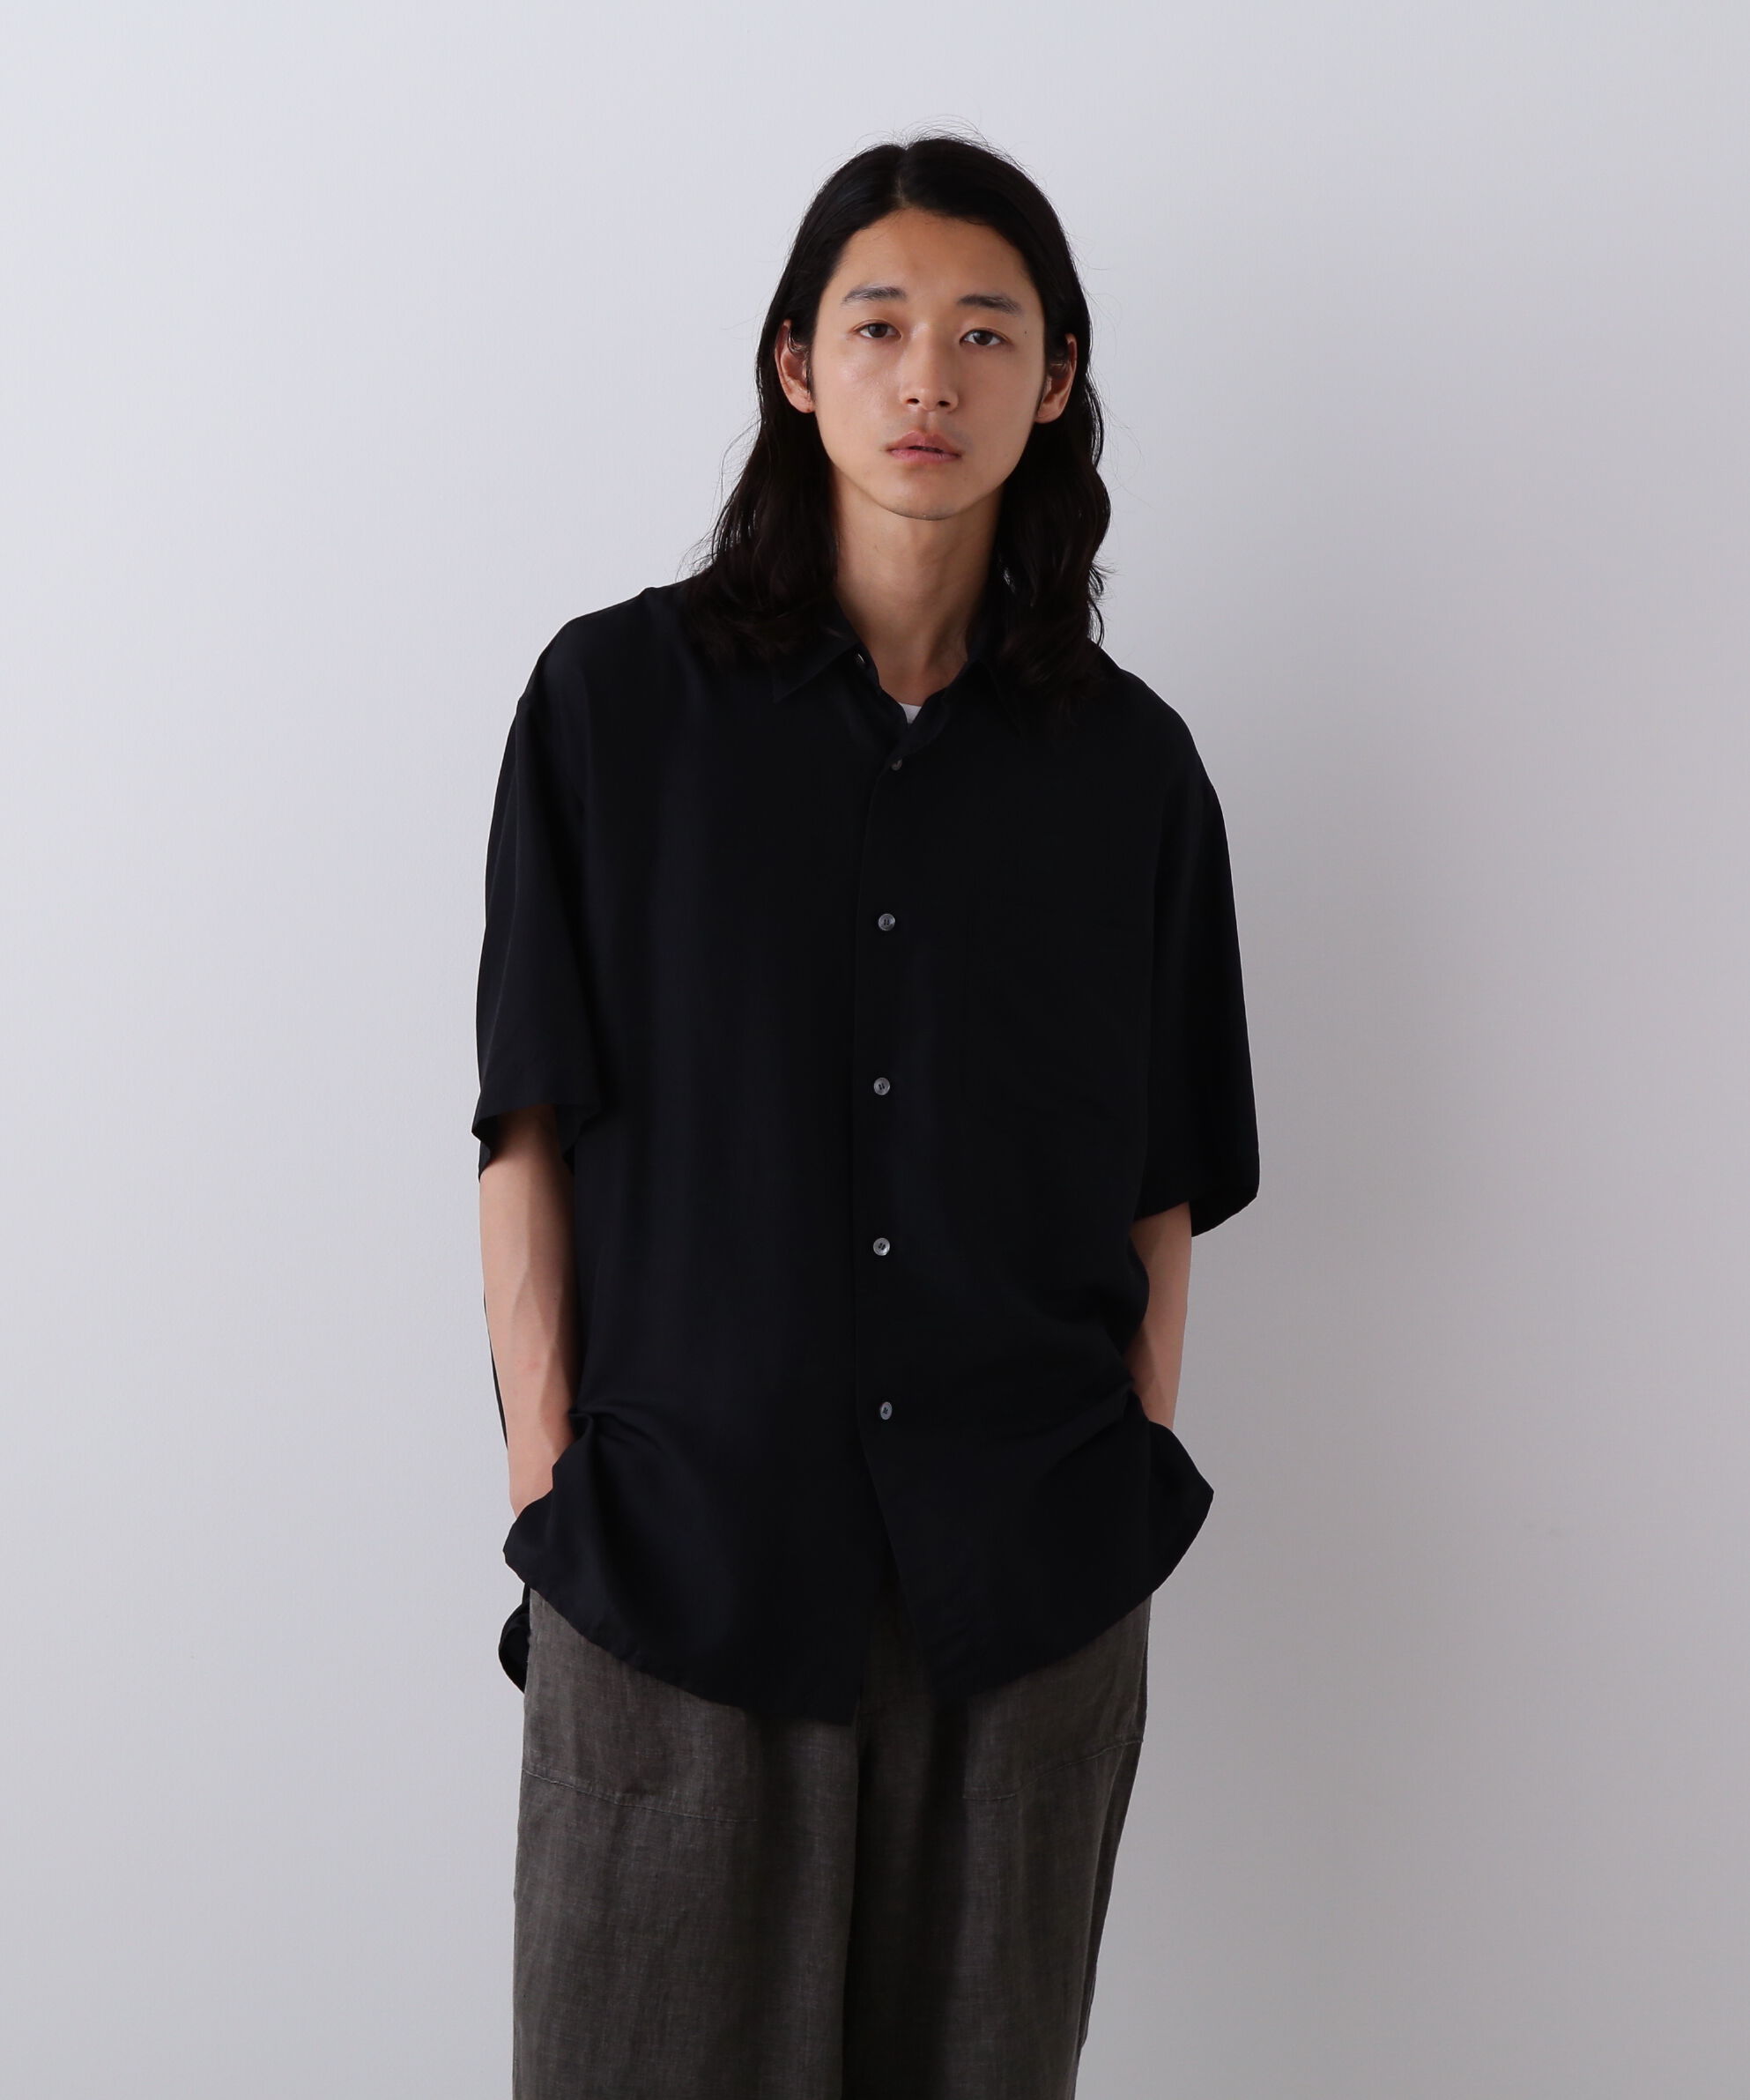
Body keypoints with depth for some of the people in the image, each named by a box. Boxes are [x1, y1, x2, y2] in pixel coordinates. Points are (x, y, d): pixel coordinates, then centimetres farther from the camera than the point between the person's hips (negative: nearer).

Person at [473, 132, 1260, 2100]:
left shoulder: (1129, 762, 5)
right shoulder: (617, 699, -1)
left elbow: (1161, 1186, 7)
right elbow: (532, 1130, -2)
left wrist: (1138, 1486, 2)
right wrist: (542, 1482, -6)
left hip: (1029, 1578, 2)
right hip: (678, 1548, -1)